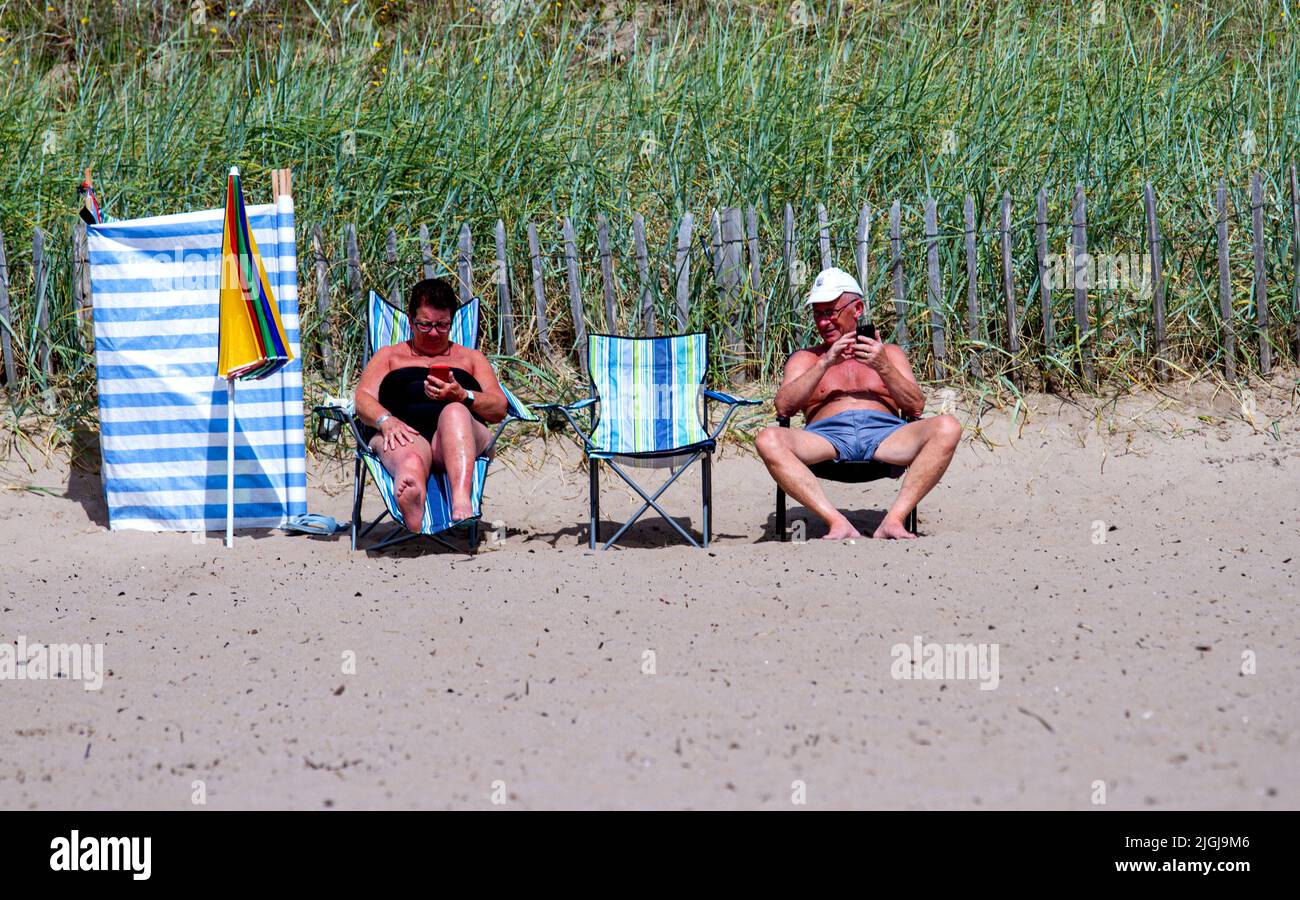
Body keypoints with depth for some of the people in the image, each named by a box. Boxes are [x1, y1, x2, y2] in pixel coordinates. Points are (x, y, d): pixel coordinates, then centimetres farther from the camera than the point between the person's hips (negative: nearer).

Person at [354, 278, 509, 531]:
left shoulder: (471, 358, 34)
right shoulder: (389, 356, 34)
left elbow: (499, 409, 19)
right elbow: (363, 398, 16)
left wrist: (463, 396, -4)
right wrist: (385, 420, -9)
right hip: (405, 432, -1)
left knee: (454, 412, -40)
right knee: (411, 467, -42)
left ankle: (461, 501, -65)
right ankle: (415, 534, -76)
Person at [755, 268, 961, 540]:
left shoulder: (889, 353, 28)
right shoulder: (805, 359, 27)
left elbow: (916, 406, 13)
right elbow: (783, 406, 7)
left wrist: (883, 367, -3)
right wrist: (825, 363, -1)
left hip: (884, 434, 1)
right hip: (826, 434, -1)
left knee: (947, 428, -30)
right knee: (768, 440, -33)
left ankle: (894, 520, -35)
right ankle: (838, 523, -41)